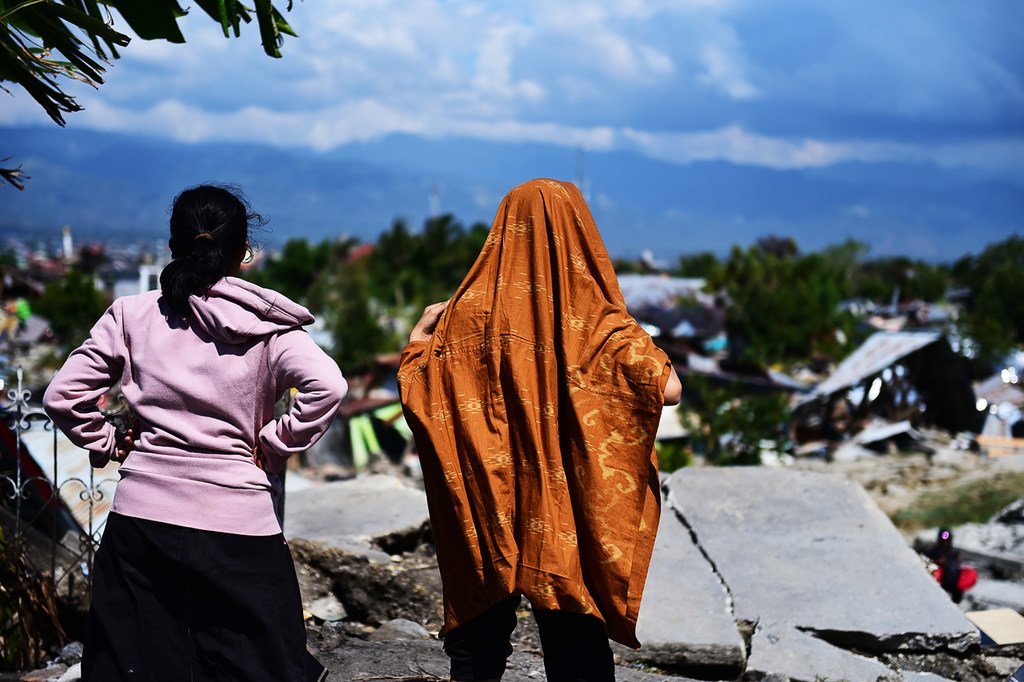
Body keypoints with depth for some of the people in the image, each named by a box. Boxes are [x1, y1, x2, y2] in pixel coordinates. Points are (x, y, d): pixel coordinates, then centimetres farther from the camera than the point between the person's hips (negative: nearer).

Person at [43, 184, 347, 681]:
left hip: (140, 514, 2)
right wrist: (272, 446, -6)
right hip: (237, 519, -2)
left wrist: (109, 445, 13)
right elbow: (326, 386, -16)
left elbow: (62, 396, 0)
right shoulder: (264, 326, -2)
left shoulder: (131, 315, 3)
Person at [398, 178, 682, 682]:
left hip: (483, 521, 2)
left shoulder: (469, 312, -5)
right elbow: (669, 389, -15)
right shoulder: (596, 323, -9)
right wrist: (650, 349, 5)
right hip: (565, 526, -1)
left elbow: (414, 389, 0)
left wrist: (421, 330, 17)